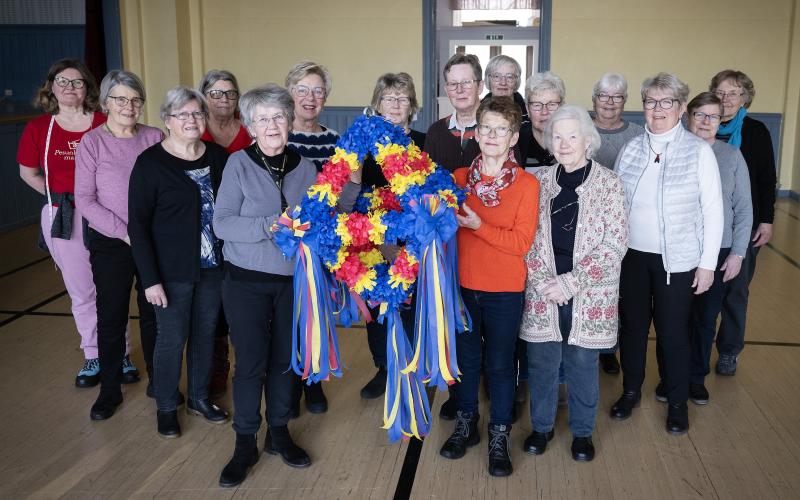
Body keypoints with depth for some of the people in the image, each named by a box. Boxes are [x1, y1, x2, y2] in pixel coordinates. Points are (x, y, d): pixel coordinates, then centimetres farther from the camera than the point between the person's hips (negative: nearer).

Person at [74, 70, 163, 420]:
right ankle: (110, 389, 25)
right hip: (110, 245, -1)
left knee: (153, 312, 12)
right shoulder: (92, 142, -6)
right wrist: (124, 232, -14)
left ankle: (158, 380, 29)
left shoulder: (154, 138, 0)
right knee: (111, 317, 8)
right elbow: (85, 199, -7)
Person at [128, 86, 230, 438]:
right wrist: (150, 279, -15)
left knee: (205, 333, 15)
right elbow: (138, 224, -11)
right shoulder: (151, 162, -10)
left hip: (213, 265, 4)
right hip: (172, 270, -4)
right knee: (172, 339, 6)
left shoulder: (218, 157, 1)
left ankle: (199, 397, 35)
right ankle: (166, 406, 28)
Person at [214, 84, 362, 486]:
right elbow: (222, 223, -16)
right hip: (246, 282, -3)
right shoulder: (239, 163, -8)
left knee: (285, 359, 12)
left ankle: (278, 433, 31)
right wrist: (273, 226, -26)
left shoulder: (304, 168, 2)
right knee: (251, 362, 2)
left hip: (292, 280, 3)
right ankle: (245, 445, 20)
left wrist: (352, 184, -7)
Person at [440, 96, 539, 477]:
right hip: (463, 285, 3)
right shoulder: (459, 178, 2)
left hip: (505, 291, -3)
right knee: (465, 358, 16)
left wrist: (477, 225, -23)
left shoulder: (527, 184, -8)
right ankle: (466, 425, 35)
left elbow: (522, 242, -14)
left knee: (500, 364, 8)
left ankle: (499, 437, 26)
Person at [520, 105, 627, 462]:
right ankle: (542, 426, 31)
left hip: (589, 295, -2)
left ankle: (582, 432, 30)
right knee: (541, 361, 10)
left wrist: (570, 282, -15)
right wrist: (541, 281, -11)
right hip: (543, 293, 2)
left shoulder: (608, 183, -5)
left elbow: (615, 244, -9)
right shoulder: (540, 181, 3)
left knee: (583, 363, 9)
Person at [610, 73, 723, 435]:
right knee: (633, 325, 13)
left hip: (677, 259, -3)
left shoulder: (699, 151, -7)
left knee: (672, 331, 6)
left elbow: (713, 210, -5)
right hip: (632, 255, 3)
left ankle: (677, 402, 27)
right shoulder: (631, 149, 2)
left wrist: (707, 263, -6)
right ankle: (631, 390, 33)